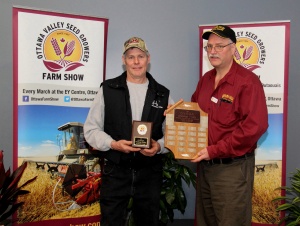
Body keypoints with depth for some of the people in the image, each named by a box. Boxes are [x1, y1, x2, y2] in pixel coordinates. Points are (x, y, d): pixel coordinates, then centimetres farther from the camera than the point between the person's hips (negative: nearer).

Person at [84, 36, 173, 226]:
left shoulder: (162, 94, 5)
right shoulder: (108, 89, 0)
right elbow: (91, 129, 0)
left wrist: (159, 146, -14)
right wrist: (113, 144, -17)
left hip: (150, 173, 2)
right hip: (115, 172, -1)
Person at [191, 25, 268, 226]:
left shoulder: (248, 81, -15)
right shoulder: (205, 80, 10)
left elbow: (255, 126, -23)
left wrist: (215, 150, -21)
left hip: (233, 168, -7)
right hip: (205, 165, 8)